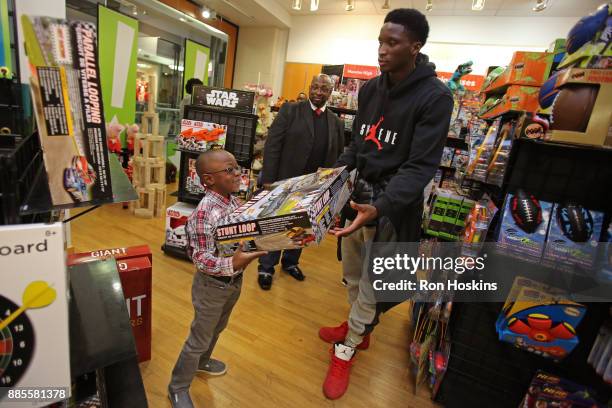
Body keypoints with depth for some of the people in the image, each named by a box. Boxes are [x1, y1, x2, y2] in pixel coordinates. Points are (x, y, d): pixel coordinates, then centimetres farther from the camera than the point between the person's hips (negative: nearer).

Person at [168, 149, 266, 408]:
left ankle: (201, 362, 58)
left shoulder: (234, 201, -5)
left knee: (217, 329, 29)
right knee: (199, 338, 13)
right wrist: (232, 264, -42)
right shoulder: (205, 213, -29)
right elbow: (201, 259, -29)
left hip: (235, 280, 7)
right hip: (212, 285, -7)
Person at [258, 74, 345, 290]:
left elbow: (338, 156, 9)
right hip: (285, 182, -3)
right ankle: (266, 268, 26)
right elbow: (272, 145, -9)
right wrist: (268, 179, -15)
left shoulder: (336, 122, 6)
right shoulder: (290, 110, -4)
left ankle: (290, 262, 39)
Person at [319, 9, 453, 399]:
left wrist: (379, 206, -35)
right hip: (356, 194, 6)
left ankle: (346, 350, 34)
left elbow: (421, 166, -20)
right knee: (352, 273, 20)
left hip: (393, 205, -6)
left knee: (372, 283, 10)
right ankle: (359, 329, 48)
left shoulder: (435, 96, -13)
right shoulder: (370, 88, 6)